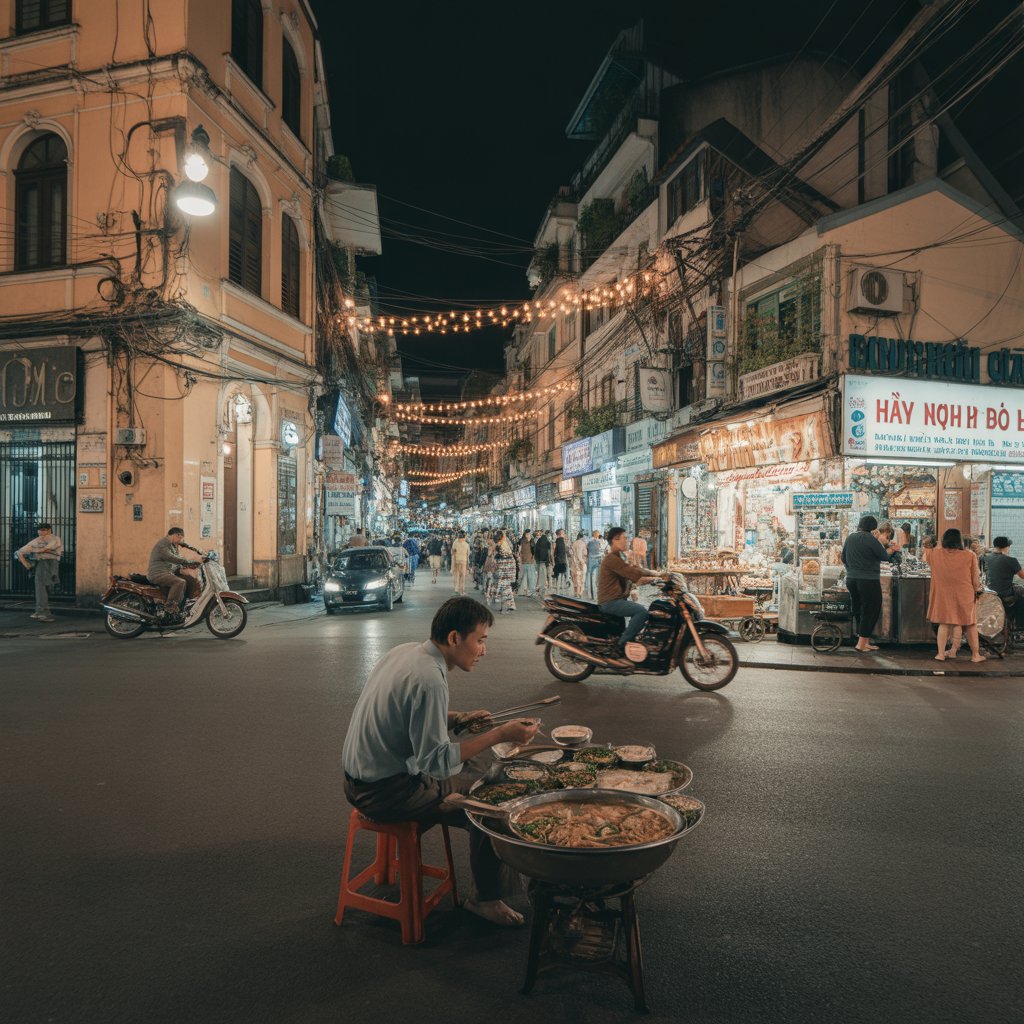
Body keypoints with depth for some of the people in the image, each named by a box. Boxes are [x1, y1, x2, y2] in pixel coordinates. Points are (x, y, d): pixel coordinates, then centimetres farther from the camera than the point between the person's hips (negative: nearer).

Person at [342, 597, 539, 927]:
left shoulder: (405, 651, 1)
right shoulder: (429, 679, -27)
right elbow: (437, 761, -25)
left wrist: (457, 718, 6)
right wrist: (499, 734, -22)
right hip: (385, 792, -10)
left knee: (473, 780, 18)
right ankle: (485, 899, 13)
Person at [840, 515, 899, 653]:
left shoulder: (850, 538, 7)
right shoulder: (871, 539, -15)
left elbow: (844, 558, 16)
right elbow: (885, 556, -6)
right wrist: (890, 550, 14)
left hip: (851, 579, 7)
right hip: (868, 581, -7)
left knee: (858, 611, 15)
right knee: (870, 611, 4)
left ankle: (865, 641, 22)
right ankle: (862, 643, 4)